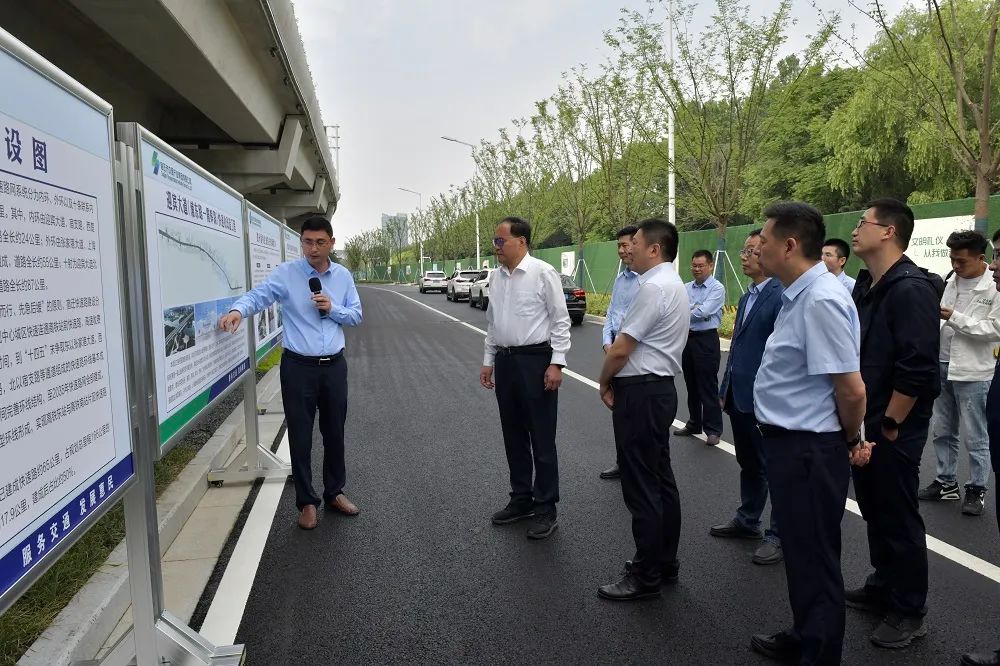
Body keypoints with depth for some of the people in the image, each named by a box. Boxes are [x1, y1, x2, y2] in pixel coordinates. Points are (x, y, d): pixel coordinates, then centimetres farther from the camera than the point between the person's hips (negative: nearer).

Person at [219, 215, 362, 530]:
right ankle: (307, 501, 19)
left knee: (334, 432, 14)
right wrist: (238, 310, -39)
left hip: (334, 365, 3)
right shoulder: (286, 273, -6)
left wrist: (333, 308, -11)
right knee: (300, 436, 4)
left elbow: (356, 315, 9)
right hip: (298, 367, -3)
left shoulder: (343, 276, 5)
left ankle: (334, 492, 32)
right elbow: (258, 295, -18)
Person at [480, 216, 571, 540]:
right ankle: (521, 499, 30)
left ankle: (545, 509, 14)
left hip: (535, 360, -7)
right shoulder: (496, 277, 10)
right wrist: (488, 361, 15)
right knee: (513, 437, 15)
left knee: (541, 439, 2)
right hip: (505, 361, 7)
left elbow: (560, 321, -10)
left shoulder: (543, 273, -10)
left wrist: (557, 363, -15)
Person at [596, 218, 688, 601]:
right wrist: (616, 381, 6)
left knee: (642, 487, -1)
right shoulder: (674, 284, 15)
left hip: (640, 394, -11)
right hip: (660, 387, 11)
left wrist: (604, 382, -2)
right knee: (661, 479, 17)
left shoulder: (653, 287, -19)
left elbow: (621, 349, -19)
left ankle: (646, 577, 10)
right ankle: (665, 563, 29)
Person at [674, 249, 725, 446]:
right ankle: (694, 424, 27)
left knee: (708, 387, -2)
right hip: (687, 338, 6)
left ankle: (713, 430, 6)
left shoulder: (717, 288, -8)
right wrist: (694, 311, -13)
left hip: (706, 340, -6)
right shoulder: (686, 288, 10)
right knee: (691, 385, 14)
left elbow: (703, 312, -18)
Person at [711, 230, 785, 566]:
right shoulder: (747, 297, 14)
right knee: (748, 464, 20)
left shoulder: (782, 295, -15)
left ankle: (779, 535, 17)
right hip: (739, 396, 8)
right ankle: (747, 520, 34)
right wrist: (725, 389, 17)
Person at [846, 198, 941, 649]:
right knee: (874, 509, 19)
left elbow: (917, 367, -24)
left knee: (898, 515, 4)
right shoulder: (866, 286, 9)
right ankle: (883, 587, 35)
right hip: (864, 420, 9)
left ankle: (909, 612, 19)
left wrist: (890, 423, -18)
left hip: (894, 426, -8)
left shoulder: (910, 288, -19)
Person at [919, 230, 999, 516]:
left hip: (972, 372, -6)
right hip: (942, 366, 6)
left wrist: (954, 317, -19)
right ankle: (946, 482, 27)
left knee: (975, 436, 6)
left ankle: (977, 489, 19)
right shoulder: (951, 282, 6)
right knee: (943, 432, 15)